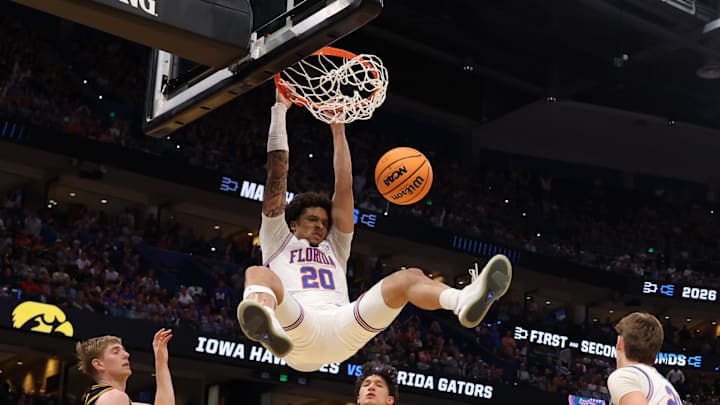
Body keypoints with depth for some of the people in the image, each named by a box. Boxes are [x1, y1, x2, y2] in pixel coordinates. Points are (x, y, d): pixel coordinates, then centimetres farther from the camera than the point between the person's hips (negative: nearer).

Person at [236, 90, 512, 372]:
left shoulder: (335, 247, 39)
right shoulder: (277, 240, 29)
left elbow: (344, 186, 33)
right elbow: (278, 172, 25)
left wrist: (338, 130, 33)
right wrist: (280, 109, 27)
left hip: (342, 330, 3)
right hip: (297, 331, -3)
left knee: (408, 278, -14)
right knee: (258, 273, -31)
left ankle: (465, 300, -47)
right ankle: (264, 326, -68)